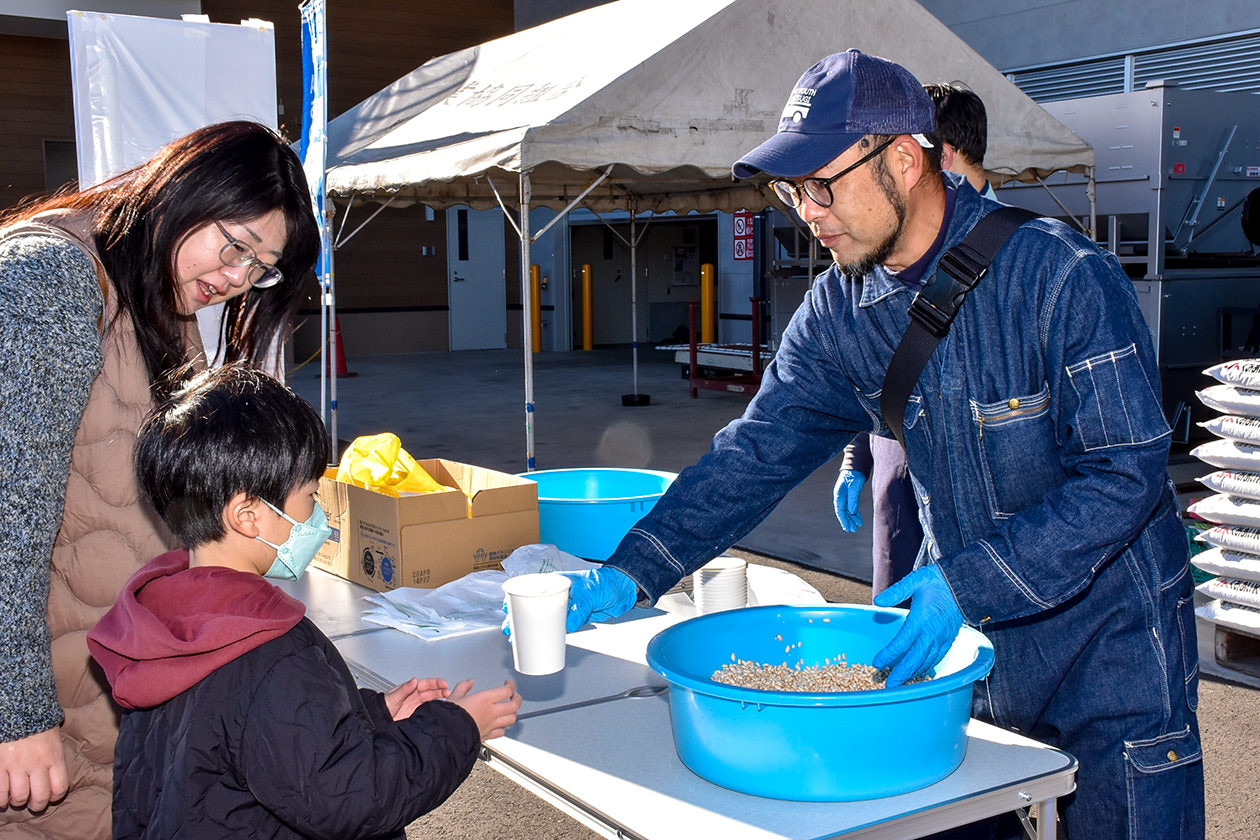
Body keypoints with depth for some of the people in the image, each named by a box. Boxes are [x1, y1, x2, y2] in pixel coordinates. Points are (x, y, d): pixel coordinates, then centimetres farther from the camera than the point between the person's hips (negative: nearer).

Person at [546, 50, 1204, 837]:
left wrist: (966, 584, -29)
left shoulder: (1062, 275, -22)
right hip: (968, 632, 5)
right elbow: (755, 454, -7)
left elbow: (1127, 472, -23)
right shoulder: (839, 312, -5)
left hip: (1109, 637, -5)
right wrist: (630, 573, -17)